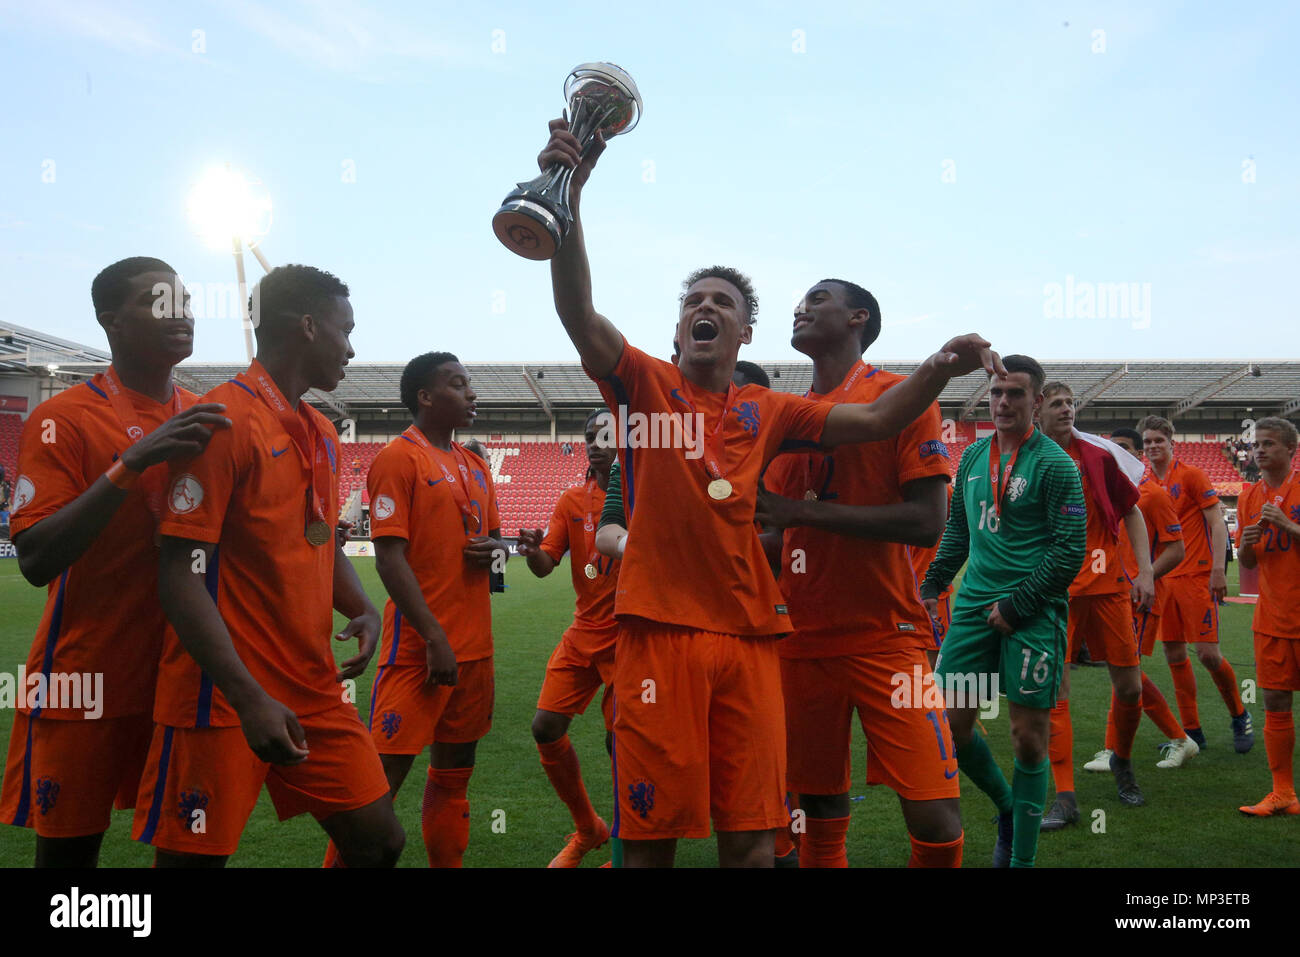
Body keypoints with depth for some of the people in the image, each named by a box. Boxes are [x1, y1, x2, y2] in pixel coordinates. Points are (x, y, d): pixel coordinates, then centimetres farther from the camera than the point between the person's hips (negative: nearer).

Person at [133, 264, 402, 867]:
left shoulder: (321, 434, 13)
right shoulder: (225, 419, -13)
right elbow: (181, 573, -17)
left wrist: (363, 611, 1)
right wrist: (249, 697, -24)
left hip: (315, 691, 8)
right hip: (226, 699, -8)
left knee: (378, 841, 8)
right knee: (197, 856, 4)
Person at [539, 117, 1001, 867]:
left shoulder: (766, 413, 14)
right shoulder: (644, 384, 6)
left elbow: (874, 420, 10)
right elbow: (577, 311, -10)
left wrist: (938, 369, -9)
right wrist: (569, 193, -22)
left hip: (749, 635, 3)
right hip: (662, 629, -3)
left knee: (752, 837, 7)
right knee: (653, 832, 2)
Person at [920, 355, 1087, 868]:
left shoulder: (1054, 464, -6)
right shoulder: (973, 457, 12)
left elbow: (1070, 550, -10)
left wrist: (1016, 605, -14)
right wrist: (932, 584, 13)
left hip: (1034, 613, -5)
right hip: (973, 605, 5)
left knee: (1029, 738, 0)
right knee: (950, 724, 3)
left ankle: (1022, 857, 16)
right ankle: (1005, 805, 31)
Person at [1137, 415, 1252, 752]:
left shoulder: (1191, 475, -5)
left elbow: (1217, 524, -8)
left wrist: (1218, 569, -16)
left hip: (1196, 576, -5)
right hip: (1164, 579, 5)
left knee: (1207, 653, -8)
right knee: (1174, 655, 5)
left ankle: (1240, 716, 17)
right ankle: (1191, 732, 14)